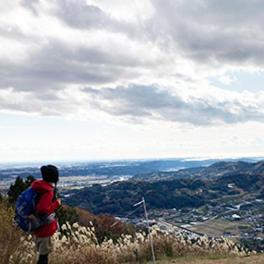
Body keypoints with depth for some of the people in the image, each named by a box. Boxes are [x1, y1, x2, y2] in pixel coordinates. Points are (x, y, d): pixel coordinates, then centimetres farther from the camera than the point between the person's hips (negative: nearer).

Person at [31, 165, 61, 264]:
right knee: (44, 254, 6)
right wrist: (56, 203, -22)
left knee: (42, 252, 24)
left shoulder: (39, 186, 1)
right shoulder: (48, 191, -27)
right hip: (44, 228, -9)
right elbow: (43, 209, -34)